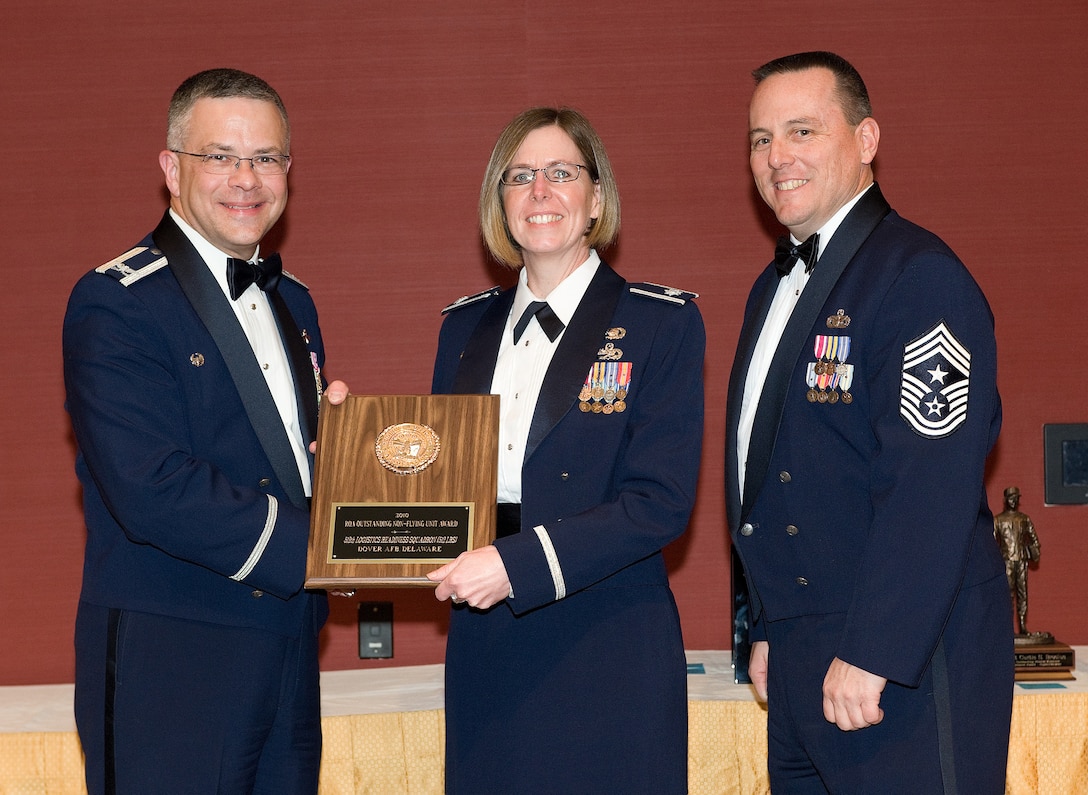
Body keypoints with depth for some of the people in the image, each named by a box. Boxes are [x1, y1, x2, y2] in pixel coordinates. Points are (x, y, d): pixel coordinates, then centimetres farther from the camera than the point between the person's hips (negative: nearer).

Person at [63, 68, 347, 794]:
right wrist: (318, 548, -17)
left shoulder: (292, 304, 16)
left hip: (286, 650, 7)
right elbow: (152, 492, -21)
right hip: (167, 664, -7)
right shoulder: (116, 304, -11)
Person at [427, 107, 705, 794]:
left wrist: (518, 562, -22)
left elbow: (661, 501, -13)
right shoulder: (466, 326, 12)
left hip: (609, 649, -4)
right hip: (485, 648, 4)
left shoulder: (663, 322, -4)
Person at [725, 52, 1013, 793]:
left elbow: (933, 488, -21)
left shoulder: (921, 276, -14)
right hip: (802, 663, 8)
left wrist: (871, 655, -23)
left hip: (906, 666, -8)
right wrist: (771, 632, 17)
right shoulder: (776, 287, 16)